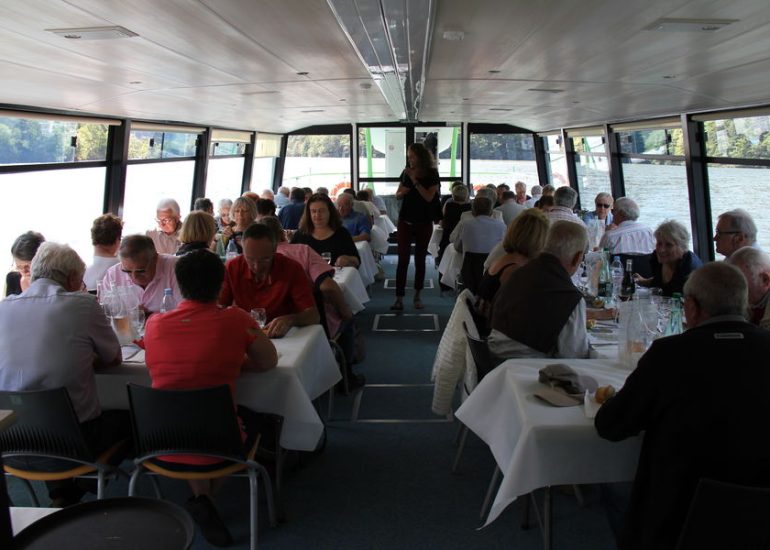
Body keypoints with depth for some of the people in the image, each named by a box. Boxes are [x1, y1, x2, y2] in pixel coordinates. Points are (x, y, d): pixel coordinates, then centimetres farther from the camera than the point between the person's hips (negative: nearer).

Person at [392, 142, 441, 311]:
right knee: (403, 259, -5)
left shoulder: (432, 174, -4)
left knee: (420, 260, 7)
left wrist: (415, 180, -19)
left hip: (424, 223, -2)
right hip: (405, 221, 2)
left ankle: (417, 296, 18)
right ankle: (399, 298, -6)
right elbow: (398, 195, 10)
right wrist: (403, 191, -12)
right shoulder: (406, 172, 5)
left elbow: (429, 197, -15)